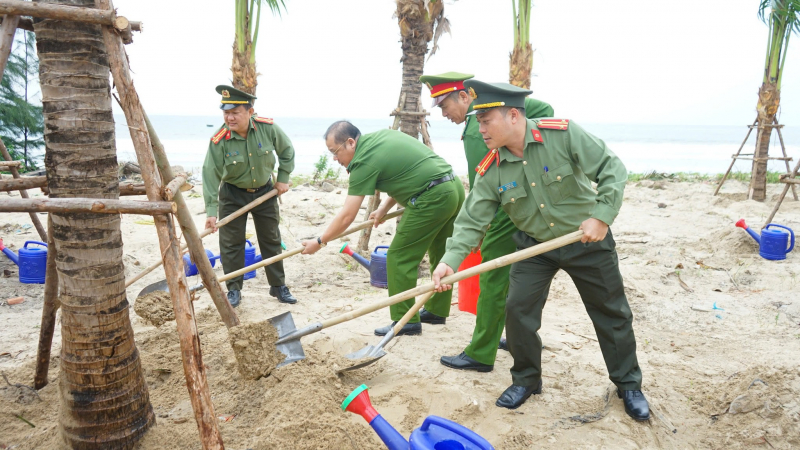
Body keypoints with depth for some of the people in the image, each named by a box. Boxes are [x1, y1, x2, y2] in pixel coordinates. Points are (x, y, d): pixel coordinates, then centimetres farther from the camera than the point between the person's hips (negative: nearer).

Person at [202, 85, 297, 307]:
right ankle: (234, 289, 15)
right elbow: (211, 175, -23)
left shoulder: (268, 128, -19)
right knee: (231, 243, 0)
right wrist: (211, 211, -29)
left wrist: (283, 178, -3)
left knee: (271, 240, 9)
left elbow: (287, 151, 0)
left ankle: (278, 286, 23)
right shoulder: (219, 140, -23)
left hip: (265, 191, 2)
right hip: (232, 195, -1)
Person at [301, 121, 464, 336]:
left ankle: (406, 320, 7)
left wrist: (319, 241, 2)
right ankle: (437, 309, 37)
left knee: (399, 258, 0)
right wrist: (383, 209, 16)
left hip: (432, 198, -10)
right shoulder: (383, 135, 14)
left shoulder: (364, 161, -11)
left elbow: (347, 216, -9)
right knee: (439, 253, 22)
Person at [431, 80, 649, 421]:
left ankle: (629, 384, 31)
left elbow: (612, 169, -18)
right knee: (517, 310, -7)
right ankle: (526, 380, 18)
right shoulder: (491, 170, -13)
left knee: (612, 314, 9)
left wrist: (602, 215, -29)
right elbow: (472, 220, -15)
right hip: (534, 246, 2)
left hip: (587, 240, -2)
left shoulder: (562, 134, -22)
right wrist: (450, 260, -30)